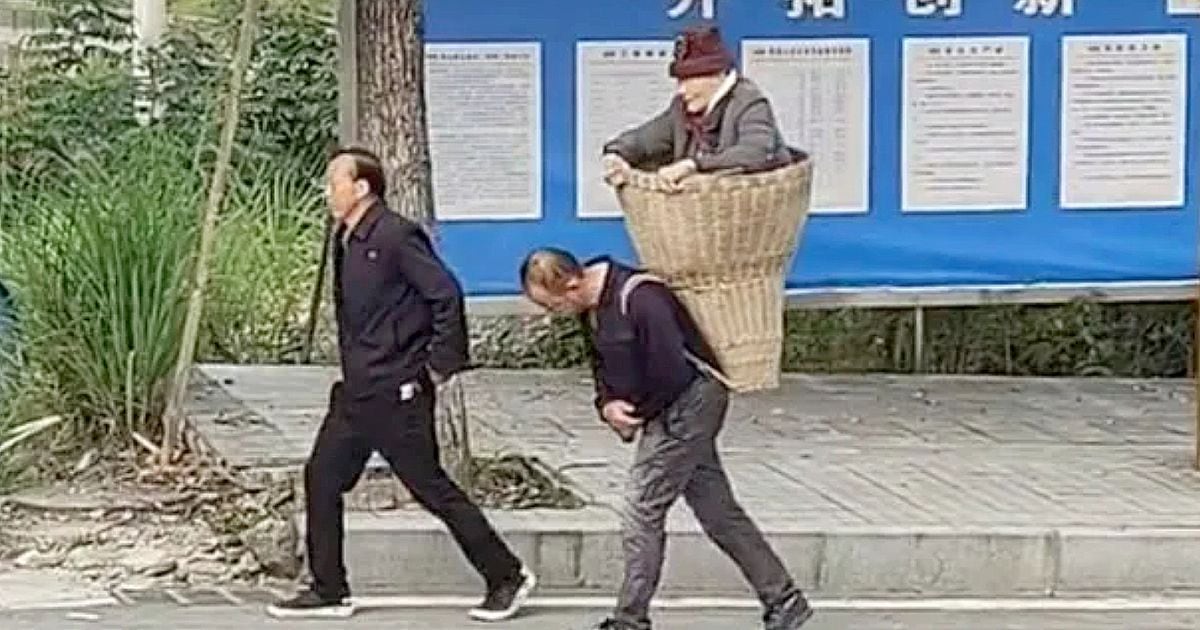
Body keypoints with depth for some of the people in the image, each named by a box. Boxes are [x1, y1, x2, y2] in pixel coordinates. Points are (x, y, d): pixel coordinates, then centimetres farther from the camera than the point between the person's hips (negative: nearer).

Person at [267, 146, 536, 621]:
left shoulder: (396, 237, -16)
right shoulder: (346, 242, 11)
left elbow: (447, 295, -19)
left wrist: (439, 365, -16)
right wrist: (351, 369, 17)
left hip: (397, 393, -9)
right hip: (356, 391, 9)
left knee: (431, 487, -3)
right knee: (321, 478, 7)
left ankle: (506, 577, 8)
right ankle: (328, 591, 15)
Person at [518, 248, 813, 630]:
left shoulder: (639, 300, -25)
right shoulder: (593, 305, 5)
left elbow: (672, 374, -26)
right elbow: (603, 364, 16)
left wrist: (636, 416, -11)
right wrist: (607, 405, -5)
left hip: (689, 402, -10)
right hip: (671, 410, 10)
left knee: (641, 514, -7)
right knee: (718, 513, 11)